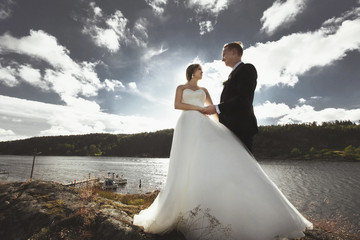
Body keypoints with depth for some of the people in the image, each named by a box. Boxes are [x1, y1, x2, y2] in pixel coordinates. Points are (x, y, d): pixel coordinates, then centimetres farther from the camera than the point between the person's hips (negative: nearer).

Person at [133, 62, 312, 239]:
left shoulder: (203, 90, 30)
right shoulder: (181, 88, 20)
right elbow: (177, 105, 1)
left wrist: (225, 124, 6)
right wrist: (199, 108, -5)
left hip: (203, 126, 3)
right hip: (188, 125, -3)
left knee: (221, 159, -15)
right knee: (188, 165, -16)